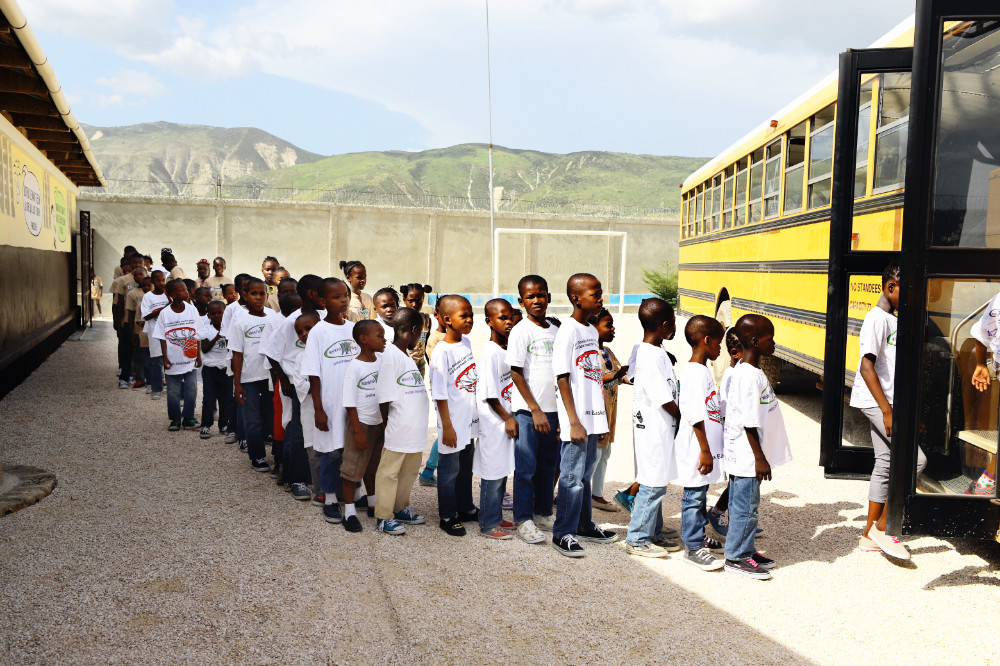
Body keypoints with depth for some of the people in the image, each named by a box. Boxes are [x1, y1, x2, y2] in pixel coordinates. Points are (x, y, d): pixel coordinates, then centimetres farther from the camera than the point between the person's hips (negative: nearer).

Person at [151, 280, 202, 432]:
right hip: (173, 361, -1)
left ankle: (188, 418, 16)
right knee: (173, 393, 6)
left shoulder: (192, 310, -1)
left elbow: (196, 335, 5)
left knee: (191, 391, 2)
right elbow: (163, 338, -2)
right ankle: (175, 419, 21)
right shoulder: (165, 313, -6)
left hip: (189, 360, 2)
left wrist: (198, 356, 4)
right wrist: (165, 358, -7)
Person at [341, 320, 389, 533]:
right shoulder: (354, 366, -16)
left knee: (373, 466, 19)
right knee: (353, 468, 1)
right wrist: (357, 430, -16)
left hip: (379, 423, 6)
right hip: (361, 424, -6)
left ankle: (373, 503, 34)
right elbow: (350, 403, -15)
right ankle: (349, 511, 11)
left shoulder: (382, 359, 1)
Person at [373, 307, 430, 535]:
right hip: (397, 429, -9)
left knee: (409, 471, 18)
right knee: (389, 472, 3)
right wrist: (386, 424, -11)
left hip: (414, 429, 9)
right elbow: (385, 398, -14)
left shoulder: (407, 356, 15)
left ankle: (401, 506, 34)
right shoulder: (390, 355, -14)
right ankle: (384, 517, 12)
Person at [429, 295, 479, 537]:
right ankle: (447, 517, 18)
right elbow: (440, 394, -17)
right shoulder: (442, 351, -18)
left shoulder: (466, 342, 5)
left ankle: (465, 508, 35)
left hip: (470, 419, 7)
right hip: (453, 422, -7)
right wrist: (447, 426, -16)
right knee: (450, 470, 5)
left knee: (466, 467, 20)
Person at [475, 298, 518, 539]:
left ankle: (495, 517, 26)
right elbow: (489, 394, -18)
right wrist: (507, 418, -14)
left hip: (507, 419, 9)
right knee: (492, 474, -2)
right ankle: (488, 524, 8)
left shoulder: (507, 350, 10)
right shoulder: (490, 353, -16)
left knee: (503, 472, 15)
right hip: (494, 422, -9)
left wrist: (512, 417, 13)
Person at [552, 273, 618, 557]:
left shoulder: (592, 331, 13)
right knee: (572, 475, -2)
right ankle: (562, 534, 8)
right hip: (576, 420, -8)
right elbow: (563, 379, -15)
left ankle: (583, 525, 30)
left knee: (585, 473, 17)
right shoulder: (568, 331, -13)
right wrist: (574, 422, -18)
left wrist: (600, 418, 17)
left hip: (592, 416, 8)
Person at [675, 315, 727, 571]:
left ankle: (699, 536, 32)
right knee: (694, 496, -1)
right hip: (696, 447, -10)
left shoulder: (702, 370, 12)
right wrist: (705, 450, -22)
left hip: (705, 446, 10)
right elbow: (695, 416, -24)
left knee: (700, 493, 20)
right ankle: (693, 548, 7)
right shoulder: (695, 373, -21)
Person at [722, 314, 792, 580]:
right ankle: (736, 557, 12)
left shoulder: (749, 371, 10)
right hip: (747, 455, -10)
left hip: (744, 455, 10)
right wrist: (760, 457, -19)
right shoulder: (750, 376, -22)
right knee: (745, 505, 1)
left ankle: (745, 550, 28)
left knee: (743, 503, 17)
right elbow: (749, 423, -23)